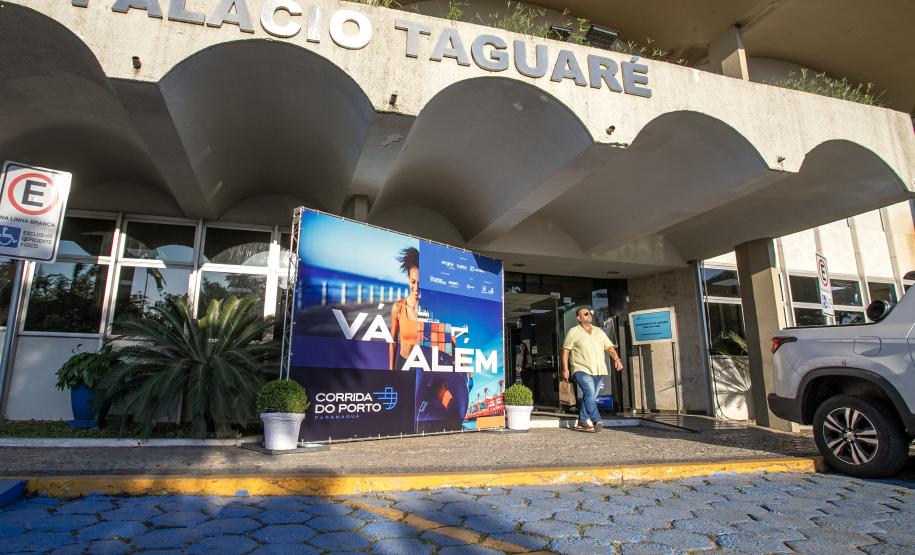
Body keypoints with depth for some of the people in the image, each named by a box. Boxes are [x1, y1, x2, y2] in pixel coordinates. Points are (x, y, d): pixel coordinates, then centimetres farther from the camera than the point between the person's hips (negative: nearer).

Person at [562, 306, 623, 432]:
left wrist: (617, 359, -6)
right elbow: (565, 351, 0)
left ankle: (583, 422, 18)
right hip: (582, 370, -5)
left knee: (590, 396, 8)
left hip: (599, 371, 5)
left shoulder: (599, 331, 16)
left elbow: (610, 347, 12)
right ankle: (596, 420, -23)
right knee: (590, 394, -20)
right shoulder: (573, 332, 1)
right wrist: (565, 369, -7)